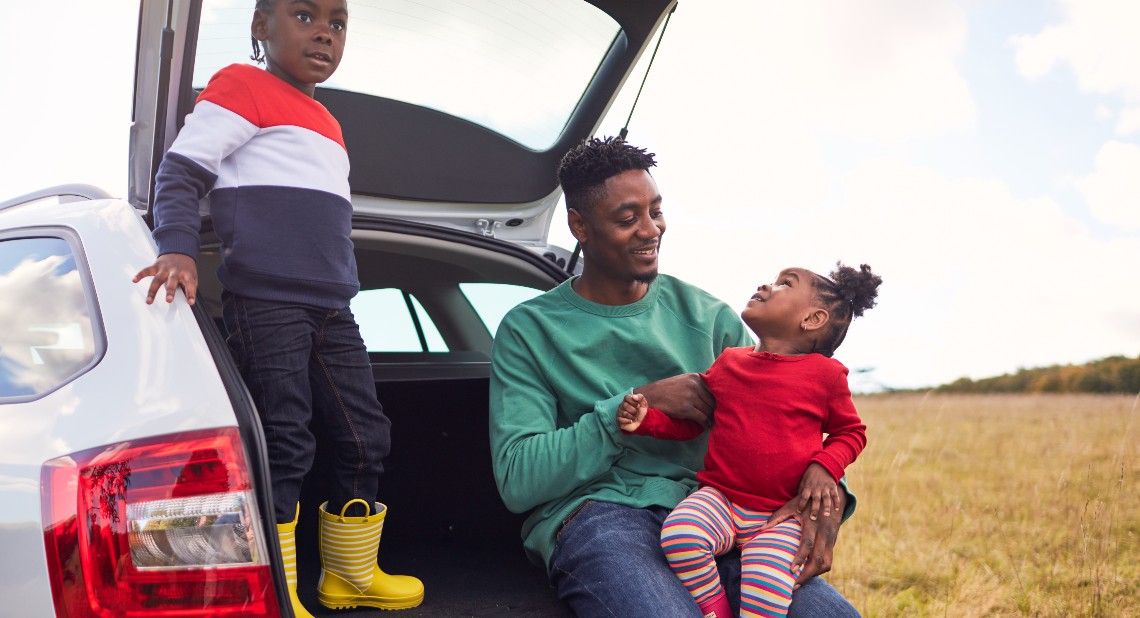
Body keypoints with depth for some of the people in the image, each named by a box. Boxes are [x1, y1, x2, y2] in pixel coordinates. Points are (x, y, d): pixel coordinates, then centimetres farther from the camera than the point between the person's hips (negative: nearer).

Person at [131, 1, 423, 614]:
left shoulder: (324, 123, 24)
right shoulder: (243, 86, 1)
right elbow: (180, 171, -6)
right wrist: (178, 251, -20)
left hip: (331, 308, 8)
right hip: (266, 303, -8)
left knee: (365, 437, 10)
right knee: (285, 447, -8)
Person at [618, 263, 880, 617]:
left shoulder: (825, 374, 1)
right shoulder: (728, 362, 9)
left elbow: (851, 432, 13)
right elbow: (688, 422, 16)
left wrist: (824, 467, -8)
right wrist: (645, 418, -4)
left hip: (782, 517, -2)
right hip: (720, 498, 3)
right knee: (679, 534, -28)